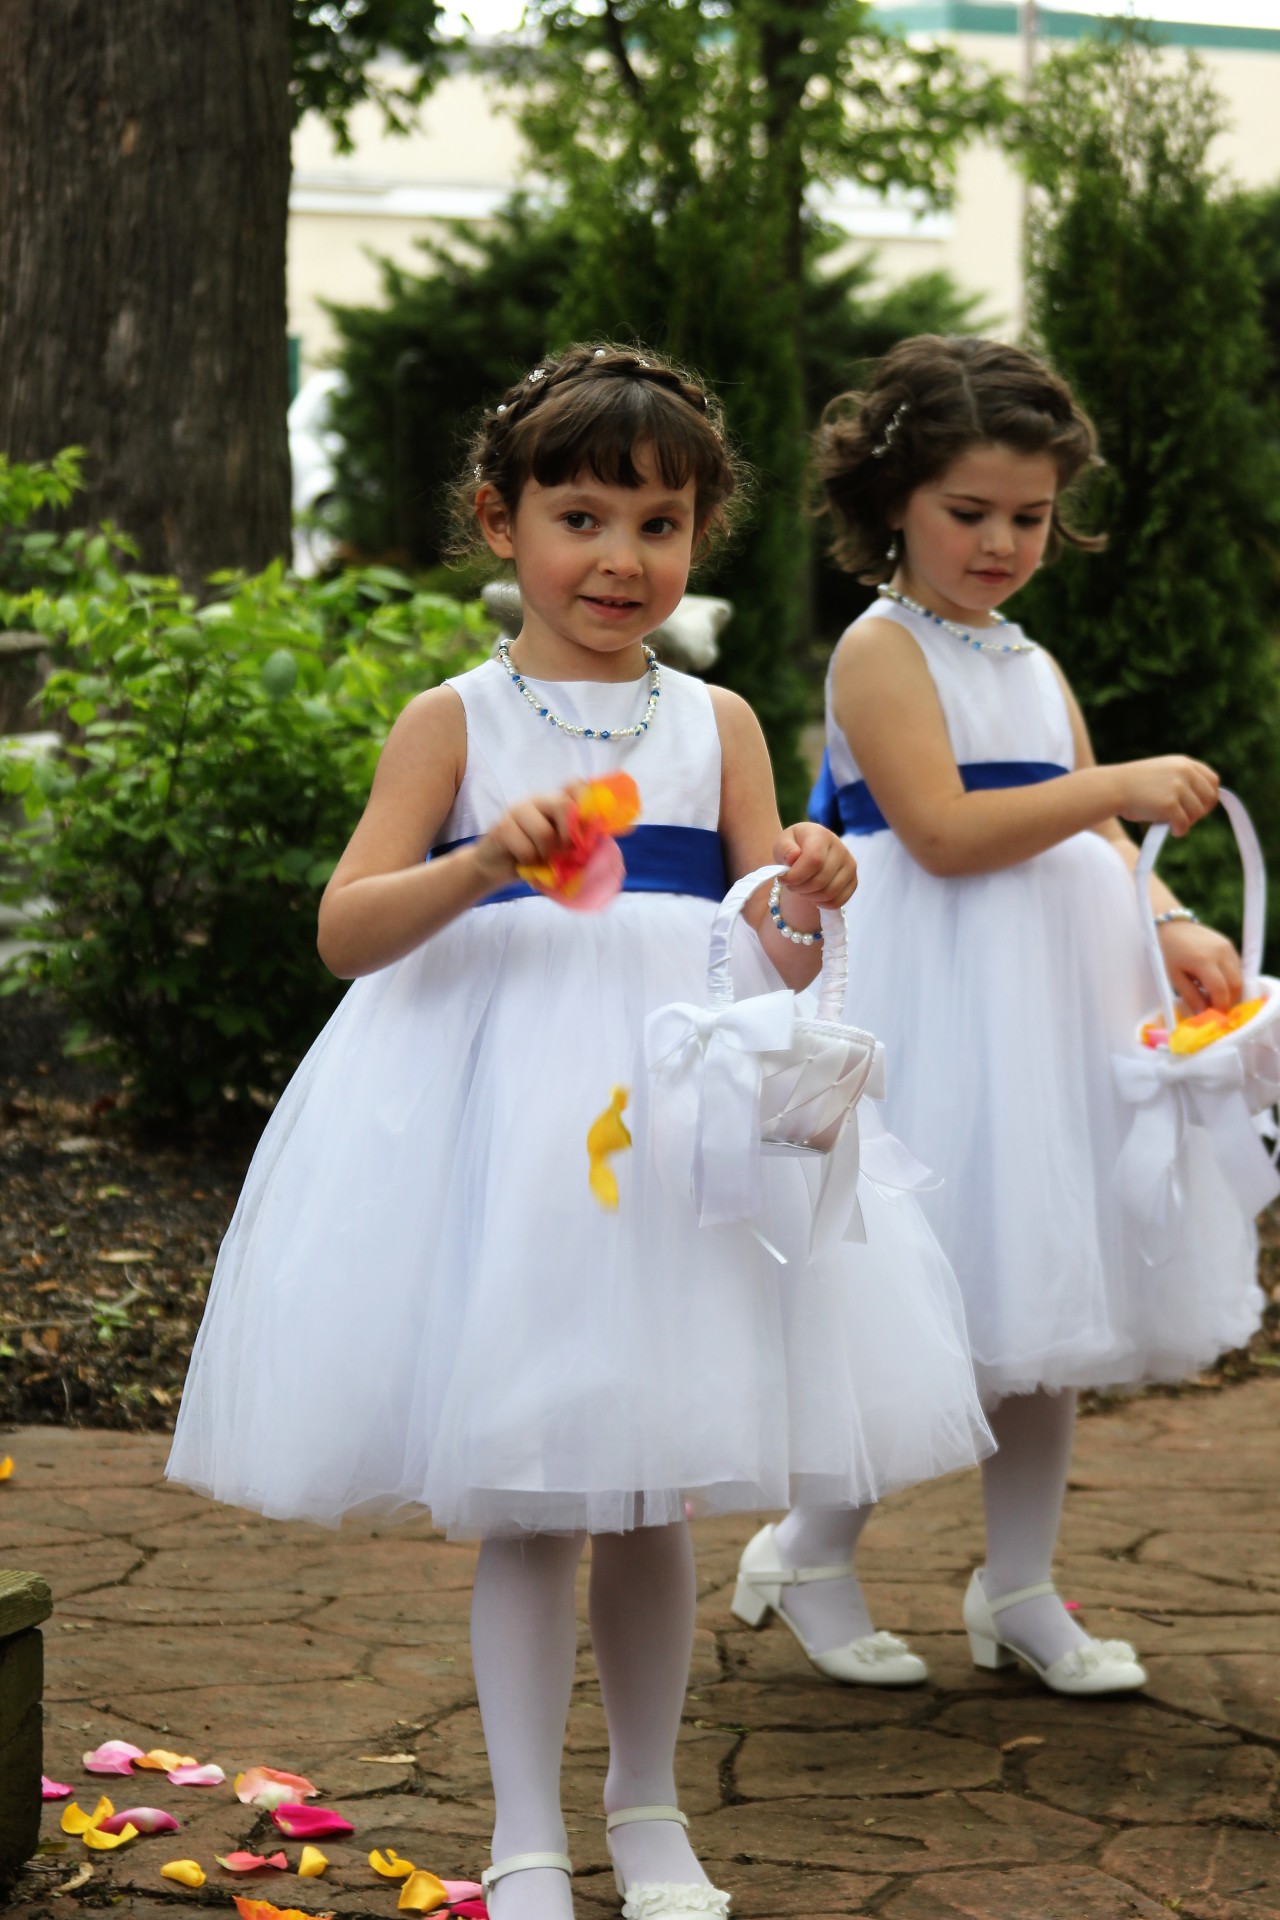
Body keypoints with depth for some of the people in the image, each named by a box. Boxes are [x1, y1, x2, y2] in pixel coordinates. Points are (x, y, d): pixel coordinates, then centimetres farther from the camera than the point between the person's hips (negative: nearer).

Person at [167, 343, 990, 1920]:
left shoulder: (716, 726, 7)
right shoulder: (456, 720, 0)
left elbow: (771, 965, 7)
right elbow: (346, 930, -8)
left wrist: (805, 904, -16)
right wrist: (487, 863, -24)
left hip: (678, 1108, 3)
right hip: (502, 1109, -2)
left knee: (653, 1488, 10)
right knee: (522, 1500, 0)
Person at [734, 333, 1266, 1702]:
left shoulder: (1033, 668, 16)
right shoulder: (882, 648, -8)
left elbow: (1094, 839, 13)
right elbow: (942, 829, -19)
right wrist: (1120, 788, -21)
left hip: (1056, 997, 8)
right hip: (938, 1005, -8)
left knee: (1049, 1300, 10)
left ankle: (1020, 1588, 20)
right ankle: (811, 1553, 15)